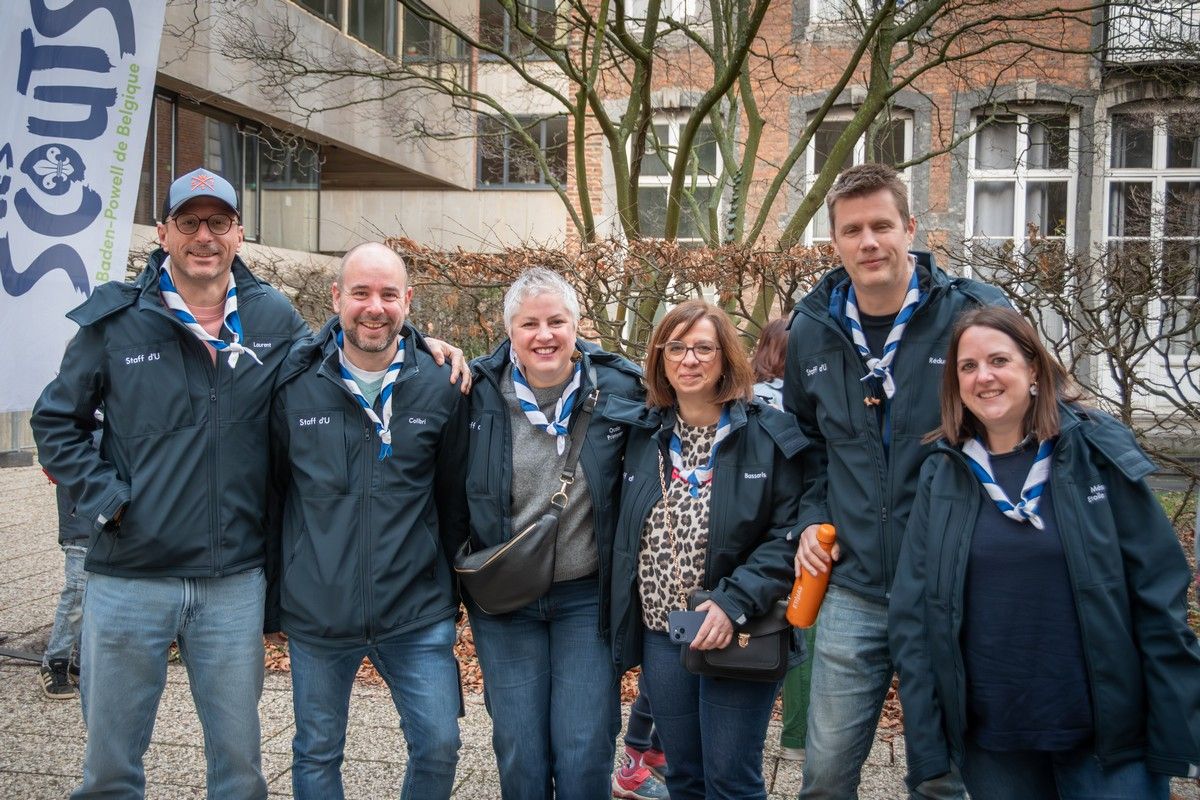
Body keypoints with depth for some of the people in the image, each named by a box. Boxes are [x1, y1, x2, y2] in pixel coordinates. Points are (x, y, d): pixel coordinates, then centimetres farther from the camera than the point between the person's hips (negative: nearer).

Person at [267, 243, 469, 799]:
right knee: (316, 753, 14)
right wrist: (273, 595, 9)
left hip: (417, 616, 0)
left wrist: (451, 589, 11)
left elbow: (454, 499, 7)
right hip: (315, 614, 1)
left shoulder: (440, 386, -2)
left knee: (439, 745, 4)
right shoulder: (294, 384, -3)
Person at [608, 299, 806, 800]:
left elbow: (788, 536, -12)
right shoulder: (642, 435, 5)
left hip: (738, 636, -4)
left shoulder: (770, 435, -7)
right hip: (659, 633, 4)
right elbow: (623, 533, 12)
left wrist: (734, 602, -21)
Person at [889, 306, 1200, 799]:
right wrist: (925, 741, -4)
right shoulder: (941, 476, 0)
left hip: (1109, 735, -2)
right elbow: (913, 613, 0)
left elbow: (1160, 594, -4)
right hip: (990, 742, 2)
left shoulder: (1097, 452, -4)